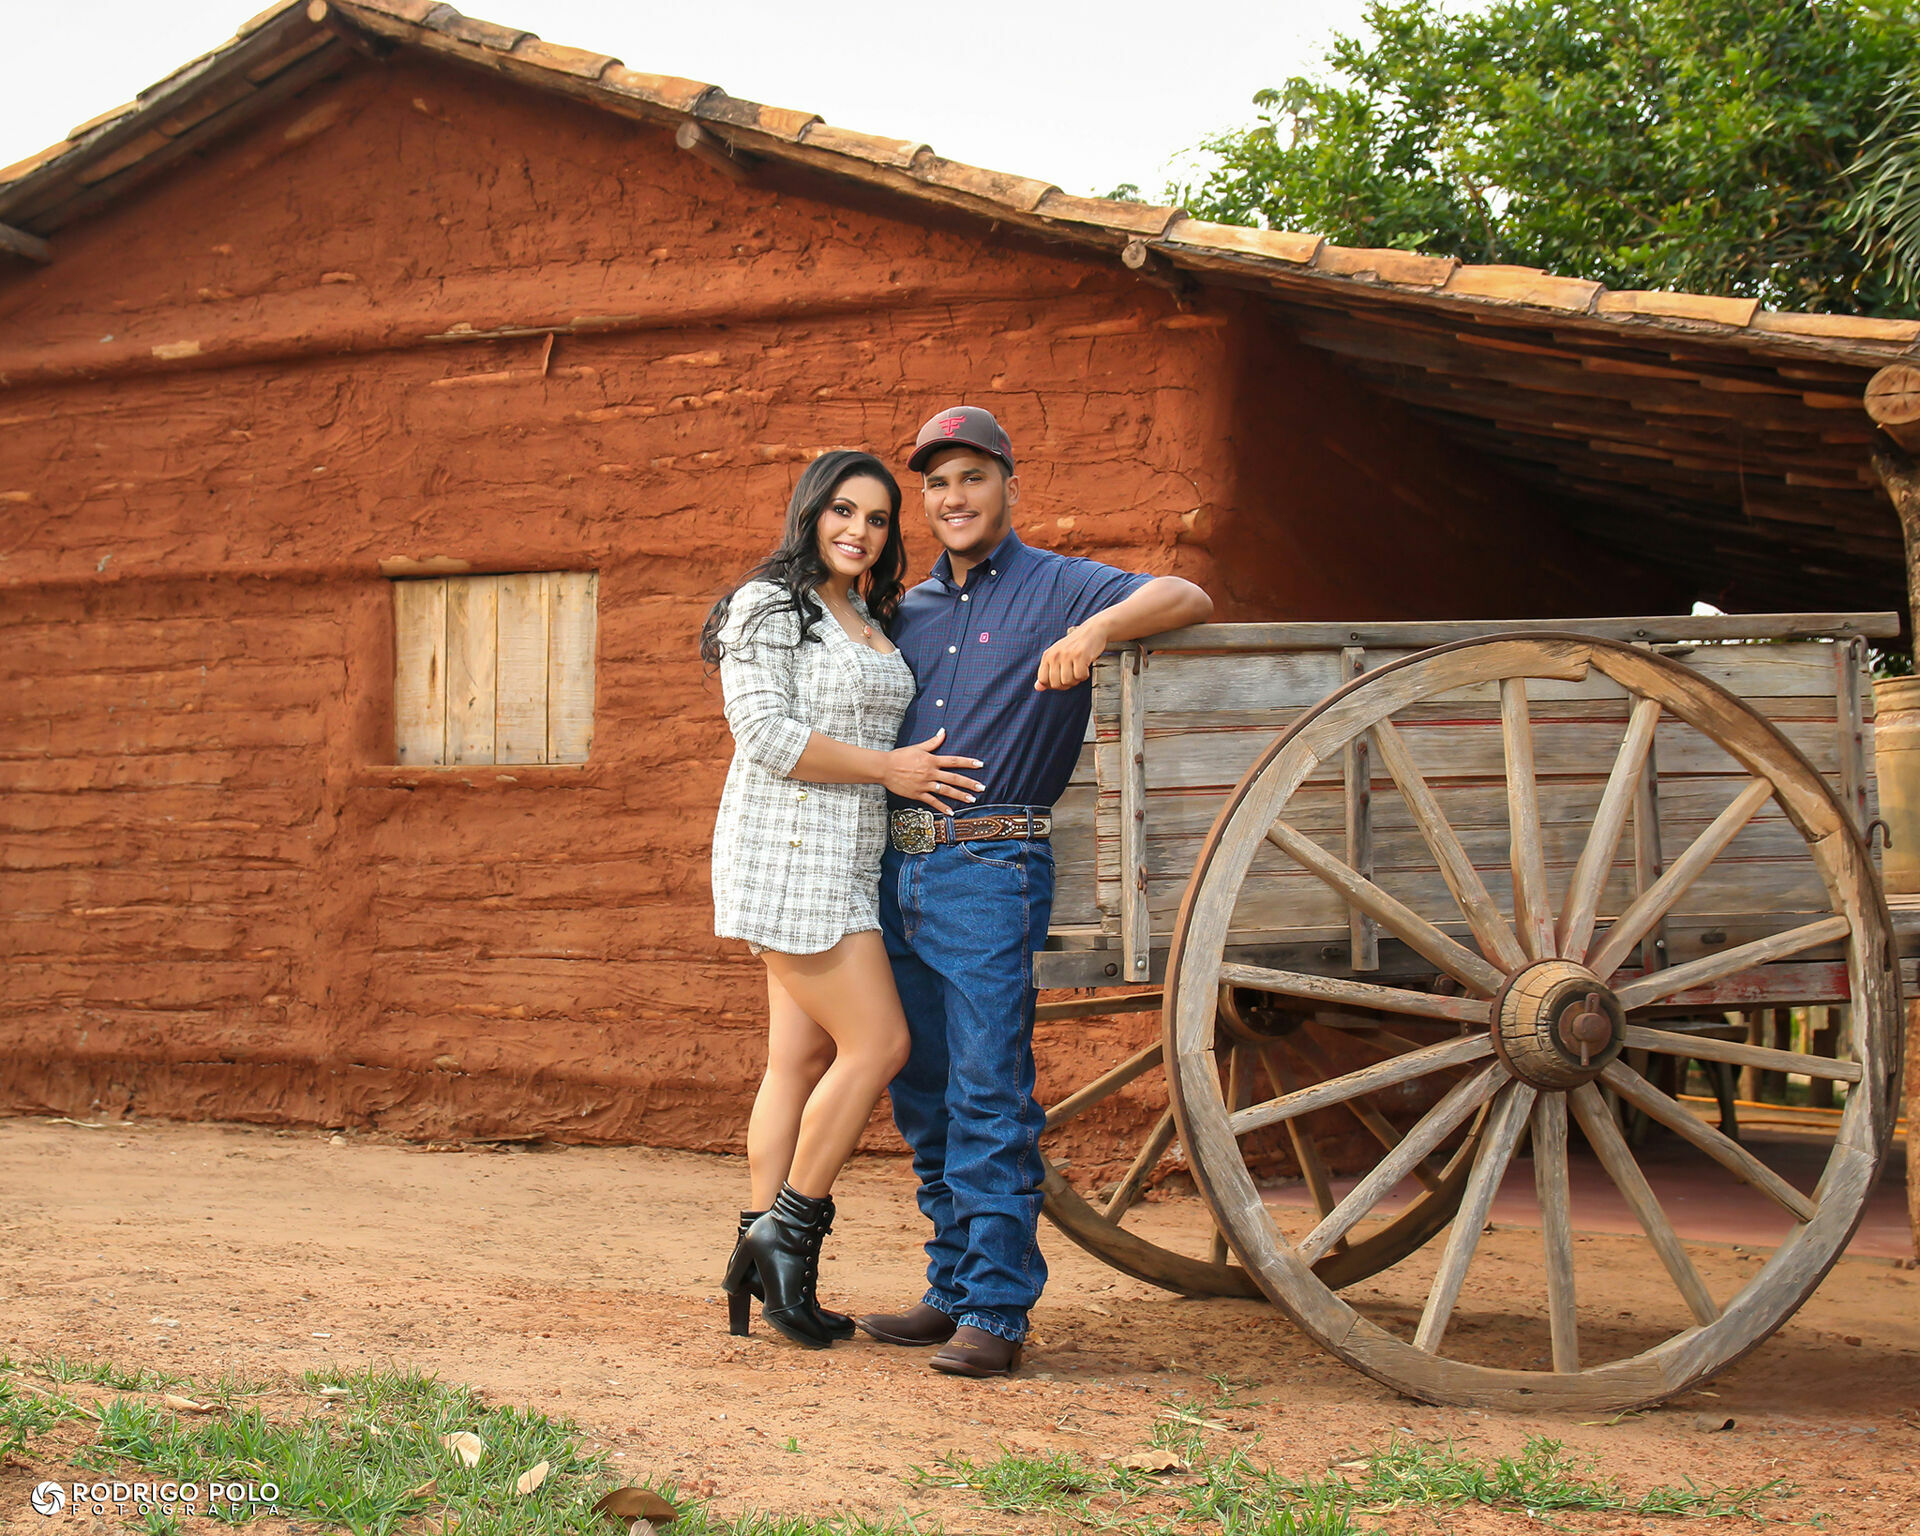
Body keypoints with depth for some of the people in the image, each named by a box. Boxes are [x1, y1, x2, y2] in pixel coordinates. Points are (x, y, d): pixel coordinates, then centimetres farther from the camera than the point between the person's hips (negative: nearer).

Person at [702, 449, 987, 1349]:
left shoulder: (873, 624, 19)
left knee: (801, 1060, 6)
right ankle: (789, 1229, -1)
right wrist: (887, 768, -14)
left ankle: (761, 1259, 10)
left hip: (848, 864, 8)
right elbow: (766, 736, -15)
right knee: (877, 1045, -12)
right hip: (790, 852, -8)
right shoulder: (766, 608, -5)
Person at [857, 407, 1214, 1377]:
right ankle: (954, 1290, 21)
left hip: (990, 870, -7)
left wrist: (1095, 630, -30)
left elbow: (1188, 600, -14)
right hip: (897, 870, 7)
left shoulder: (1055, 588, 0)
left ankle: (997, 1312, -3)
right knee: (924, 1097, 11)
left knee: (989, 1097, -8)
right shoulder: (909, 612, 18)